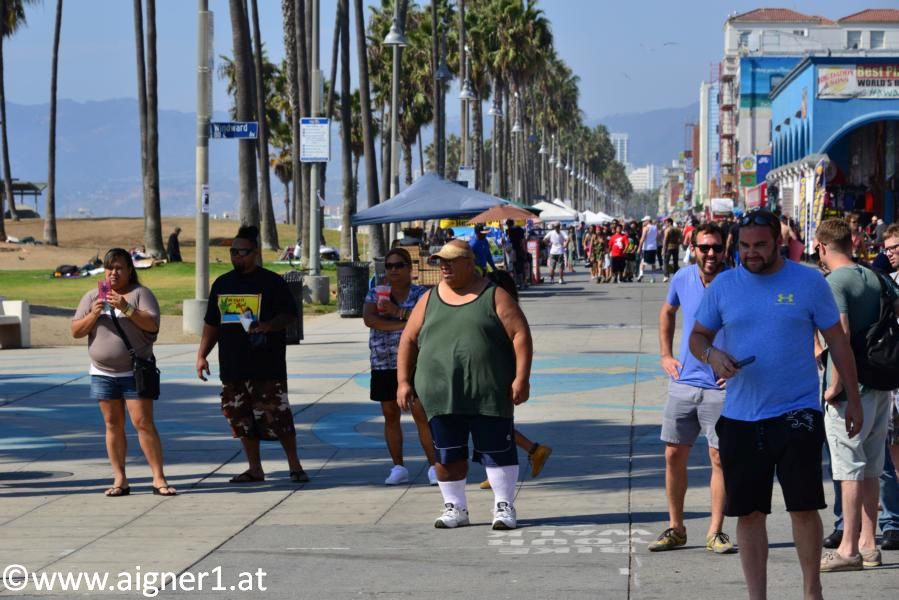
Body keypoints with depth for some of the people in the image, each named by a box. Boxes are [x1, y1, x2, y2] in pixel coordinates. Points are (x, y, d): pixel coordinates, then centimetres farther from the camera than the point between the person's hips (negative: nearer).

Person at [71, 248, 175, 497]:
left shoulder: (140, 294, -1)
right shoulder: (92, 297, 9)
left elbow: (152, 324, -14)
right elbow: (75, 331, 5)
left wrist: (126, 308, -24)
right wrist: (93, 315, -12)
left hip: (135, 372, -3)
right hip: (103, 374, 3)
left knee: (143, 423, -8)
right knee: (113, 425, 5)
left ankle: (159, 479, -6)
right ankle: (120, 480, 9)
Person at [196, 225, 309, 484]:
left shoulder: (271, 282, -1)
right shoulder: (222, 284, 14)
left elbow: (290, 315, -4)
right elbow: (211, 324, 20)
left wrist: (268, 326, -22)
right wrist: (202, 354, 13)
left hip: (267, 365, -5)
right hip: (232, 365, 5)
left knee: (278, 417, -7)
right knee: (242, 419, 7)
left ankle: (295, 466, 2)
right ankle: (255, 469, 16)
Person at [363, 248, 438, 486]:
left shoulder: (421, 294, 1)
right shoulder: (375, 294, 8)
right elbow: (368, 319, -10)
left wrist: (398, 311, -24)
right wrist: (403, 324, -17)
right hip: (384, 365, 3)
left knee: (422, 414, -8)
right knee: (390, 415, 7)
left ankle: (434, 466, -4)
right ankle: (398, 468, 15)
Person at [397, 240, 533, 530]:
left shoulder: (494, 297, 1)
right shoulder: (429, 300, 11)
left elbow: (520, 335, -5)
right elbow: (408, 340, 13)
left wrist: (521, 378, -14)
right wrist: (404, 381, 4)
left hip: (488, 394, -3)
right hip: (441, 394, 3)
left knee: (497, 449, -1)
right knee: (447, 453, 5)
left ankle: (504, 506, 7)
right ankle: (455, 507, 16)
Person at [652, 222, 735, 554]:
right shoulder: (683, 279, 2)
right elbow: (667, 312, 22)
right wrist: (666, 355, 13)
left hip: (721, 387, -4)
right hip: (683, 382, 4)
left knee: (719, 458, -2)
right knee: (674, 455, 6)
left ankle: (716, 532, 7)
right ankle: (675, 528, 18)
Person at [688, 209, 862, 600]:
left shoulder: (809, 283, -2)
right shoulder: (722, 285, 4)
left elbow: (837, 342, 4)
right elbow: (697, 336, 10)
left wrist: (852, 398, 4)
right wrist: (712, 355, -13)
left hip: (797, 412, -2)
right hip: (740, 417, 2)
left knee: (804, 505, -3)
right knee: (749, 512, 7)